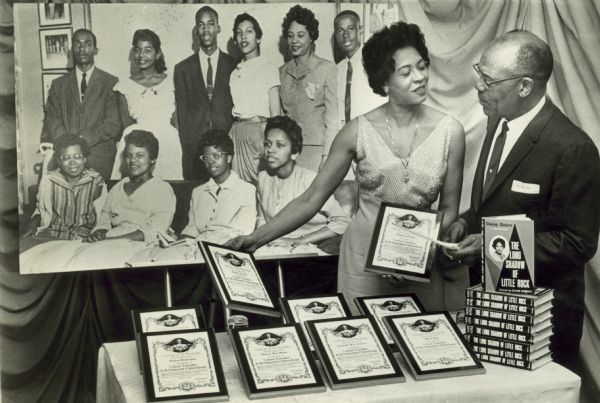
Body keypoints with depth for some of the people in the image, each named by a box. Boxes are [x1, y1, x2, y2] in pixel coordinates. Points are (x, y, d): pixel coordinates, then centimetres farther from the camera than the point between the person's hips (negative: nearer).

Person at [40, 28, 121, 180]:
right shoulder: (58, 85, 15)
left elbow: (114, 123, -3)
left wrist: (82, 140, -13)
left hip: (102, 162, -2)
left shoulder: (111, 83, 6)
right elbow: (53, 121, 6)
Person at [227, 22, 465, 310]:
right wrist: (256, 239, -15)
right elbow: (310, 200, -6)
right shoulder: (358, 132, -9)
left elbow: (449, 208, 2)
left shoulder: (450, 132, -7)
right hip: (364, 257, -1)